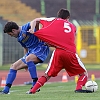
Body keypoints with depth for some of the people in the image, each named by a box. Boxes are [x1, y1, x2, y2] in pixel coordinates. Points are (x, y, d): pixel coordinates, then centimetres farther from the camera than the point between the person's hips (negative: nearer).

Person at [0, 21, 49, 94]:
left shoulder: (26, 28, -12)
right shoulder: (19, 38, 14)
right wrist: (26, 64, 22)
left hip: (41, 48, -10)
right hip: (31, 52, 10)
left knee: (28, 58, -37)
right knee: (14, 66, 5)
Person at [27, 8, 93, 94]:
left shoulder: (54, 20, 22)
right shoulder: (73, 26, 26)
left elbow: (36, 20, 24)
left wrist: (32, 29, 11)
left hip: (58, 51, 0)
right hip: (71, 52, 0)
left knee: (47, 75, 12)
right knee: (84, 74, 15)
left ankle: (32, 91, -2)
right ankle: (79, 88, -11)